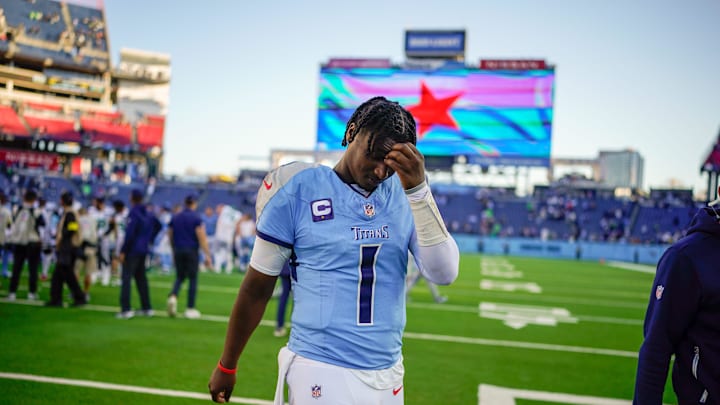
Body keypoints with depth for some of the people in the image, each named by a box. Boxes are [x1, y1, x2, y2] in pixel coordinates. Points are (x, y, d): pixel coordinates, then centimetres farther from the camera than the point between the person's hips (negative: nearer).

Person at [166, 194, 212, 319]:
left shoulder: (175, 217, 8)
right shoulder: (196, 218, -8)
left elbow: (170, 236, 14)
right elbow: (202, 238, -12)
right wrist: (207, 255, -10)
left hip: (178, 251, 5)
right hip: (191, 251, -4)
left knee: (179, 277, 16)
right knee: (193, 279, 4)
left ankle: (173, 296, -13)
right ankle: (190, 309, 6)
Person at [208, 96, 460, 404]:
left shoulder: (403, 194, 2)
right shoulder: (298, 190, -5)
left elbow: (444, 274, -10)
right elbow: (257, 288, 1)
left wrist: (418, 189, -19)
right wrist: (226, 366, 7)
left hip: (387, 375, 3)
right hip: (320, 372, -3)